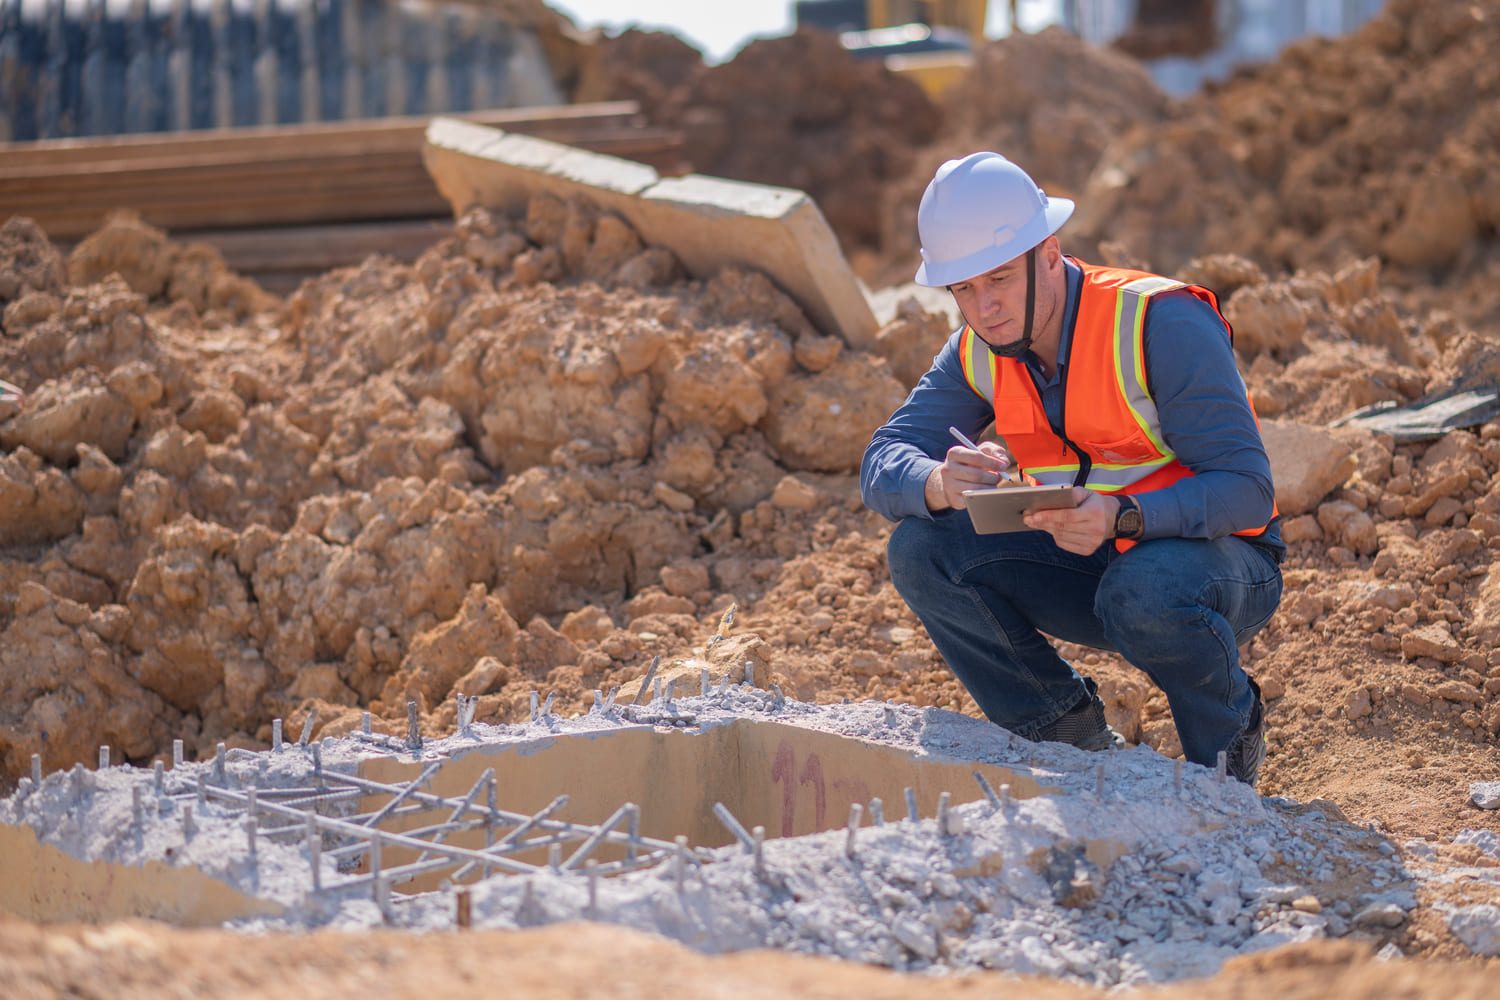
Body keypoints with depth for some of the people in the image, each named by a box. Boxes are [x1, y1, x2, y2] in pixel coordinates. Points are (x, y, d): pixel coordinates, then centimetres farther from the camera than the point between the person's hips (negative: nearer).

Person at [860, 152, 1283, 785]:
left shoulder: (1160, 323, -23)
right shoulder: (978, 353, -4)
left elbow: (1245, 488, -26)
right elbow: (883, 467, -11)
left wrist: (1122, 517, -44)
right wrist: (941, 483, -36)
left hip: (1218, 562, -5)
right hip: (1092, 564, 5)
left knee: (1143, 591, -39)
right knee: (921, 551, -15)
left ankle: (1227, 742, -6)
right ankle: (1070, 733, 1)